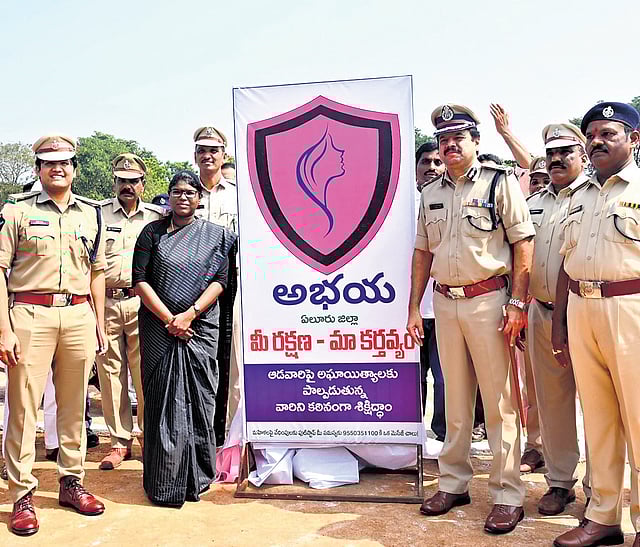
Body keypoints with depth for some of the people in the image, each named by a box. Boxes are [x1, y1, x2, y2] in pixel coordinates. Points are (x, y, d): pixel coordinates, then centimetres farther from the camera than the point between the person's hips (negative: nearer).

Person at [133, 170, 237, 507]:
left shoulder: (215, 234, 9)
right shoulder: (152, 232, 7)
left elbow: (220, 280, 1)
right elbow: (140, 280, 0)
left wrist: (189, 314, -12)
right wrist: (169, 319, -10)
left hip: (200, 326, 0)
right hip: (159, 326, 0)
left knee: (198, 400, 2)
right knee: (162, 401, 0)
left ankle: (196, 477, 15)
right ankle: (163, 481, 10)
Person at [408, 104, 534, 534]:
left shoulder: (500, 182, -2)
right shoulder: (432, 193, 13)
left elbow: (523, 243, -7)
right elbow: (423, 252, 15)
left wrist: (517, 303, -14)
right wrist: (414, 307, 11)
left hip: (488, 299, -5)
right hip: (445, 302, 5)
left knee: (499, 401, 0)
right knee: (456, 399, 14)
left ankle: (508, 494, 11)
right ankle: (454, 483, 26)